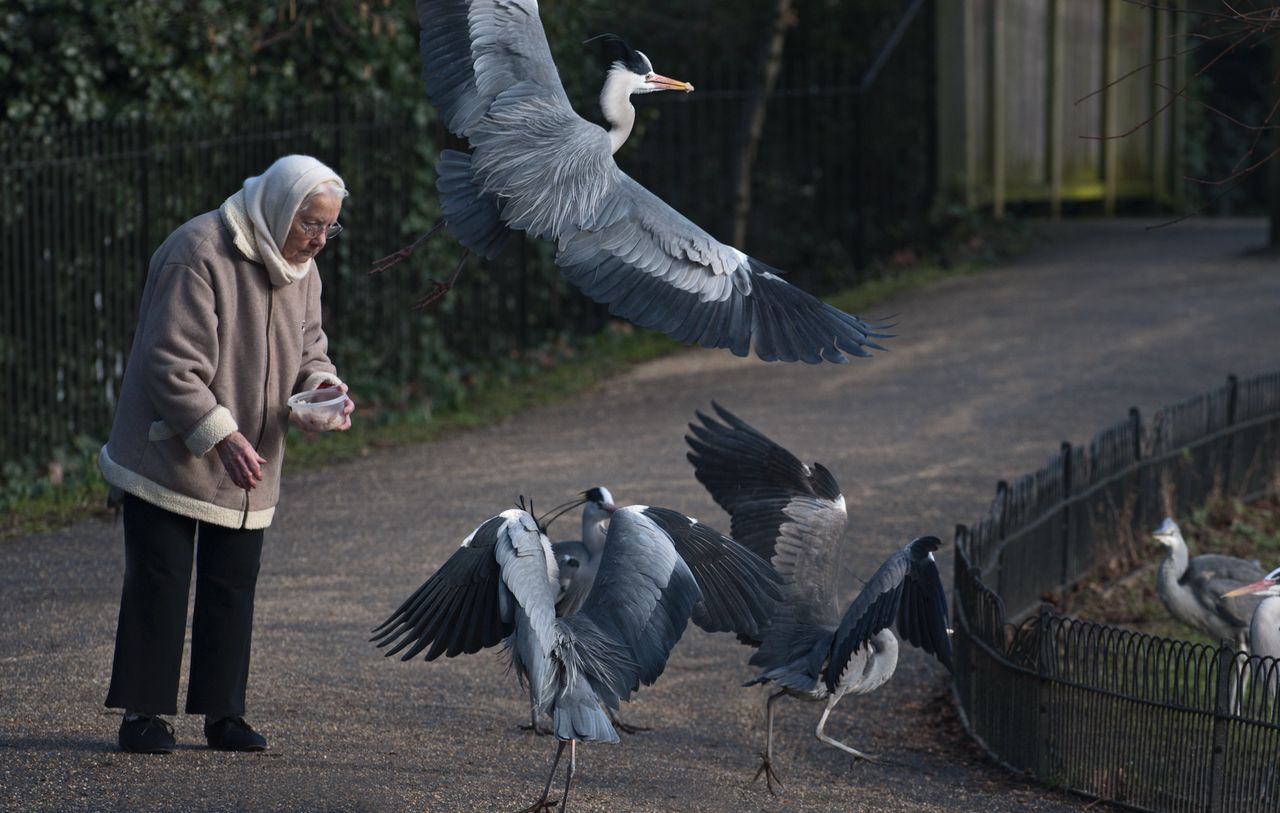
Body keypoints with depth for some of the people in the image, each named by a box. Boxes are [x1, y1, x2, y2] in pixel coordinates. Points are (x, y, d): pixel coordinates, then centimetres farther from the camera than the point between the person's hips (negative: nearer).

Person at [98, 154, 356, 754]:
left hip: (247, 466, 7)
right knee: (159, 584, -3)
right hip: (169, 455, -7)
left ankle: (223, 713, 15)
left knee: (233, 588, 8)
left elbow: (307, 348, 16)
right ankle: (142, 712, 3)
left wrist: (322, 384, -8)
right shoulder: (198, 254, -21)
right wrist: (222, 438, -28)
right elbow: (171, 365, -23)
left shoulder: (301, 268, 5)